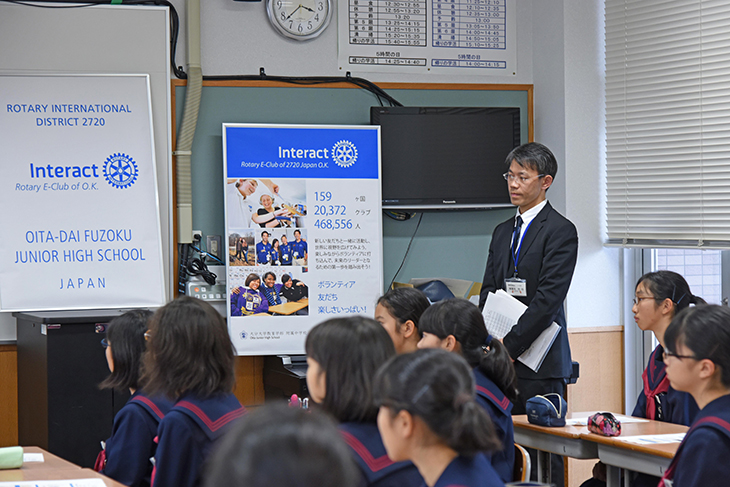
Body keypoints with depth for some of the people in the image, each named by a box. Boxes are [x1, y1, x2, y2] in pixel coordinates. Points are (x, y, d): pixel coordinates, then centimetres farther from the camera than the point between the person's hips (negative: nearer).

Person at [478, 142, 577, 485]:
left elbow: (548, 298, -13)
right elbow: (489, 293, 16)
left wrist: (510, 346, -16)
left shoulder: (560, 231, -5)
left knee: (544, 457, -5)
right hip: (503, 358, 6)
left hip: (540, 361, -6)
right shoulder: (503, 232, 19)